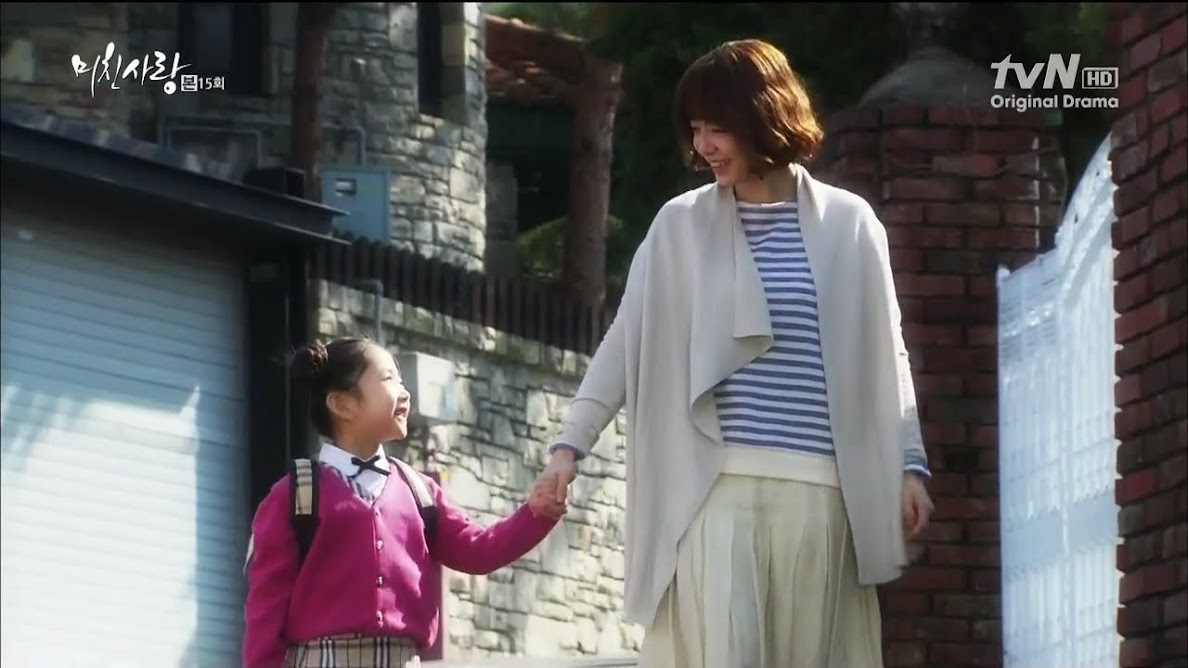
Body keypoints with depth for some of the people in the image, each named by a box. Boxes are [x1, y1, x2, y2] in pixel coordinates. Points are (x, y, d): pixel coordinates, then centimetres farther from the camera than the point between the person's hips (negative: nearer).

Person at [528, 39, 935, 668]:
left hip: (819, 487, 1)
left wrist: (908, 466, 6)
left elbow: (885, 354, 11)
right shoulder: (681, 225, 7)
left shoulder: (847, 223, 7)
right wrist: (570, 442, 0)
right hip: (717, 481, -1)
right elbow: (625, 341, 8)